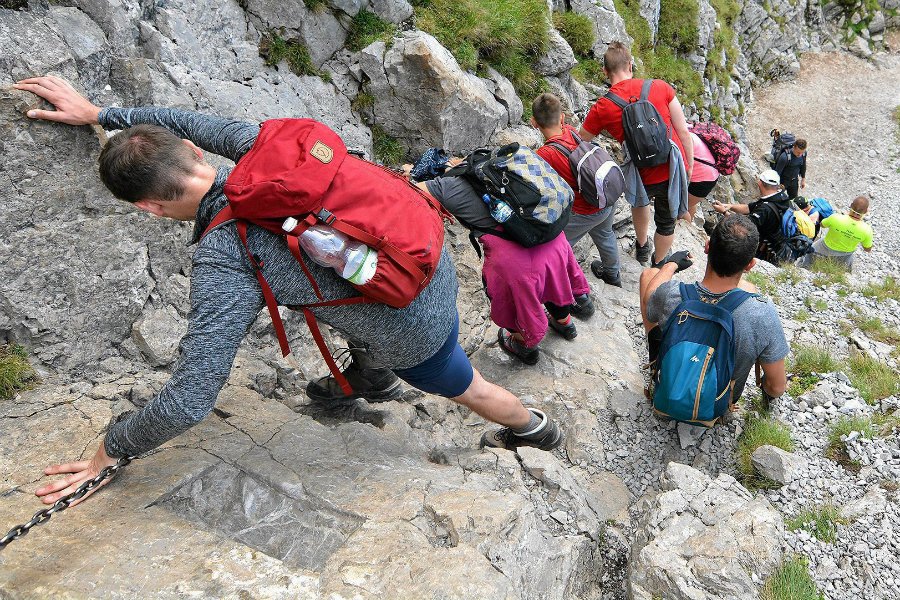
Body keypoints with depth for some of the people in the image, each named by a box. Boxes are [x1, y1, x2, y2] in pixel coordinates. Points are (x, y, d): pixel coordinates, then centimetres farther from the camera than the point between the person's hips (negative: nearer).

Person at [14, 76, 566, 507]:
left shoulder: (222, 261, -26)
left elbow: (190, 400, -25)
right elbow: (186, 121, 13)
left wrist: (109, 451, -8)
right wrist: (97, 113, 19)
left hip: (416, 331, -6)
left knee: (469, 388, 25)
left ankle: (537, 430, 53)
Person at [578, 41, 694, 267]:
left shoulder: (602, 109, -9)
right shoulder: (660, 87, -6)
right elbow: (683, 132, -2)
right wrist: (689, 165, 11)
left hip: (645, 177, 0)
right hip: (676, 170, 0)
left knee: (640, 201, 36)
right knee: (667, 222, 25)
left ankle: (642, 248, 56)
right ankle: (658, 266, 47)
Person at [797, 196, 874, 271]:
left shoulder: (835, 218, -39)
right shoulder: (866, 230, -34)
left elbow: (822, 224, -12)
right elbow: (868, 249, -14)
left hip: (827, 247, -1)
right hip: (845, 255, 1)